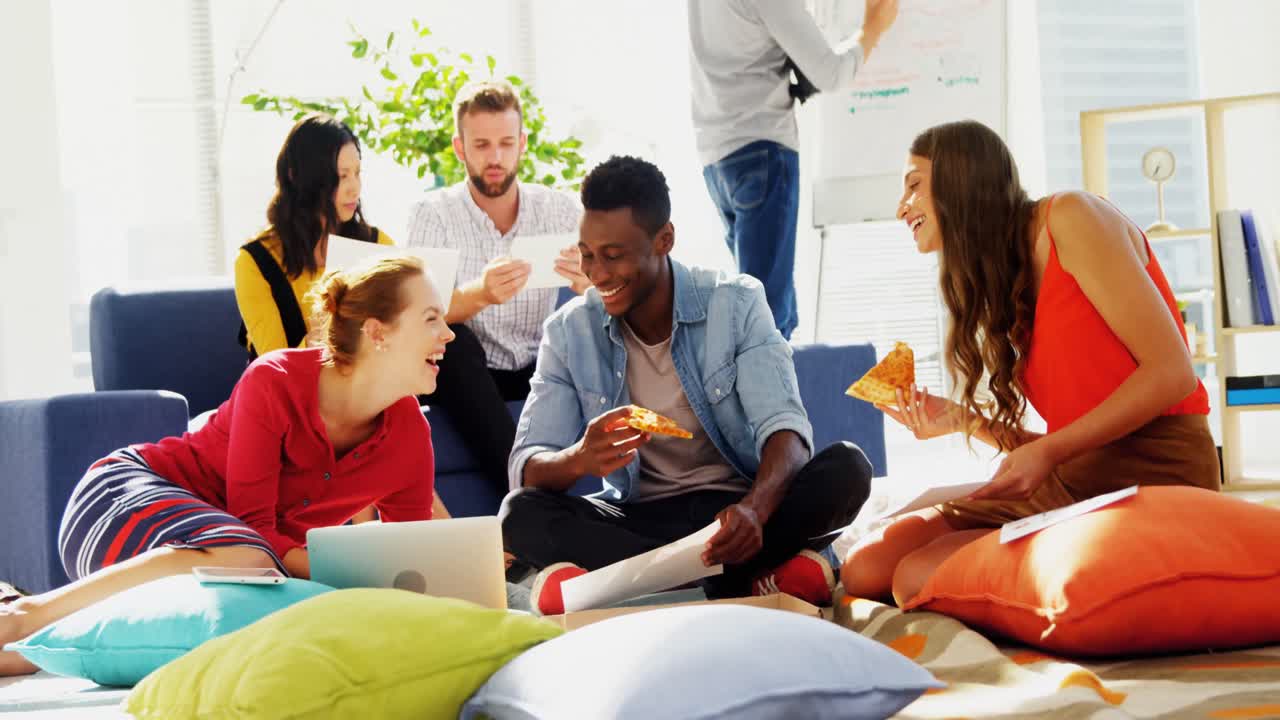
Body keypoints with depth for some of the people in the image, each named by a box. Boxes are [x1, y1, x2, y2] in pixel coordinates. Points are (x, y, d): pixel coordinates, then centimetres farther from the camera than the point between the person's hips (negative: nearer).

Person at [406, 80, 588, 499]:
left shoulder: (560, 209, 1)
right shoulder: (433, 215, -4)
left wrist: (589, 287, -35)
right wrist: (481, 294, -41)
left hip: (538, 373, 2)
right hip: (465, 377, -1)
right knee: (449, 340, -33)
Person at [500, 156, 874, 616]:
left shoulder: (736, 305, -6)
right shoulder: (568, 332, -1)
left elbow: (785, 428, -17)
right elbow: (527, 469, -7)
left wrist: (755, 508, -40)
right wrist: (579, 460, -33)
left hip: (737, 508, -1)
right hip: (637, 518, 2)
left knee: (846, 469, -29)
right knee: (520, 516, -27)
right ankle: (752, 577, -33)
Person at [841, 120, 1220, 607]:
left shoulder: (1071, 219, -6)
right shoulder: (1002, 283, 19)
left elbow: (1172, 371, -13)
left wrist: (1049, 451, -18)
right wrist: (960, 419, 3)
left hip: (1150, 475, -8)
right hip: (1069, 481, 8)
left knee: (919, 579, -23)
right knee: (866, 568, -6)